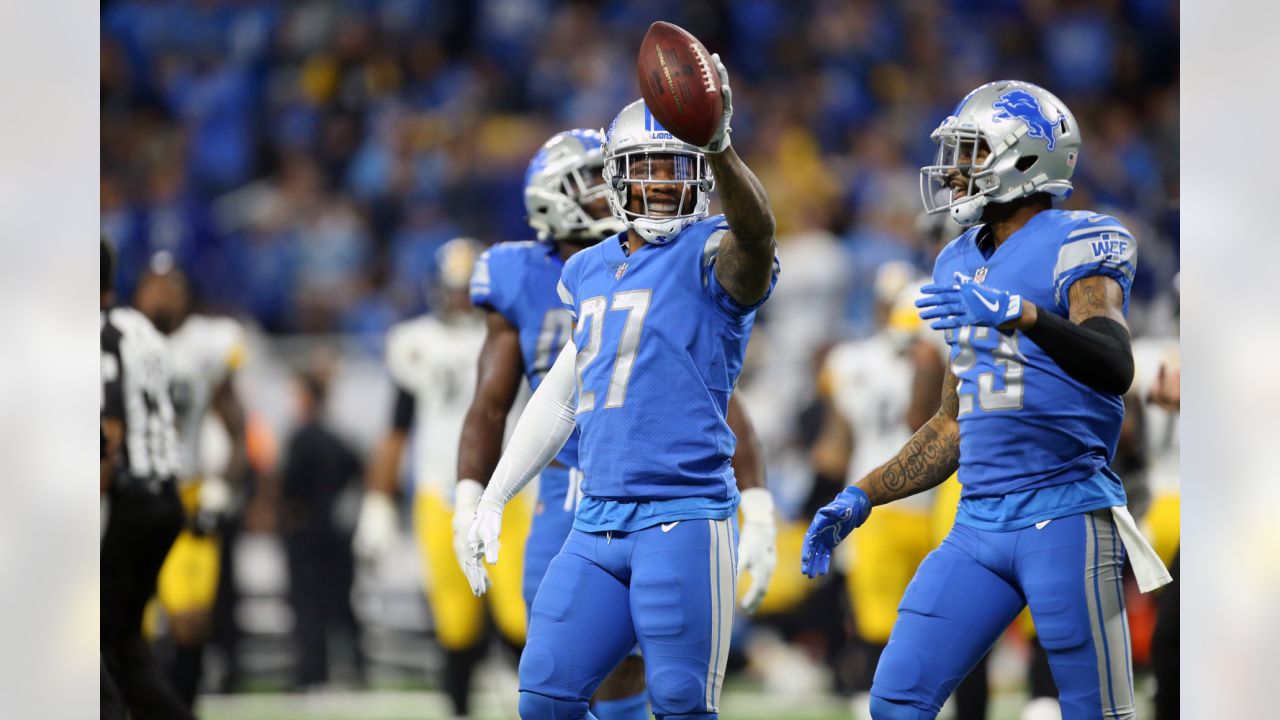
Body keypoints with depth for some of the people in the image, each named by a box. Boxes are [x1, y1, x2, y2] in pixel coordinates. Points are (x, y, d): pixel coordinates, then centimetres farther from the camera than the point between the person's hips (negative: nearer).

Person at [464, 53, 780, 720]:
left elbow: (755, 231, -31)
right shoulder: (593, 271, 17)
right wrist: (492, 500, 26)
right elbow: (561, 396, 26)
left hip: (682, 520, -7)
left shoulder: (713, 257, -5)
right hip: (597, 521, 7)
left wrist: (718, 146, -50)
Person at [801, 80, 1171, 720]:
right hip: (978, 522, 7)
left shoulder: (1076, 248, -7)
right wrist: (861, 497, 19)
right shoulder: (961, 267, 16)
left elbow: (1114, 368, -25)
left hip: (1064, 517, -7)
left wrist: (1023, 314, -40)